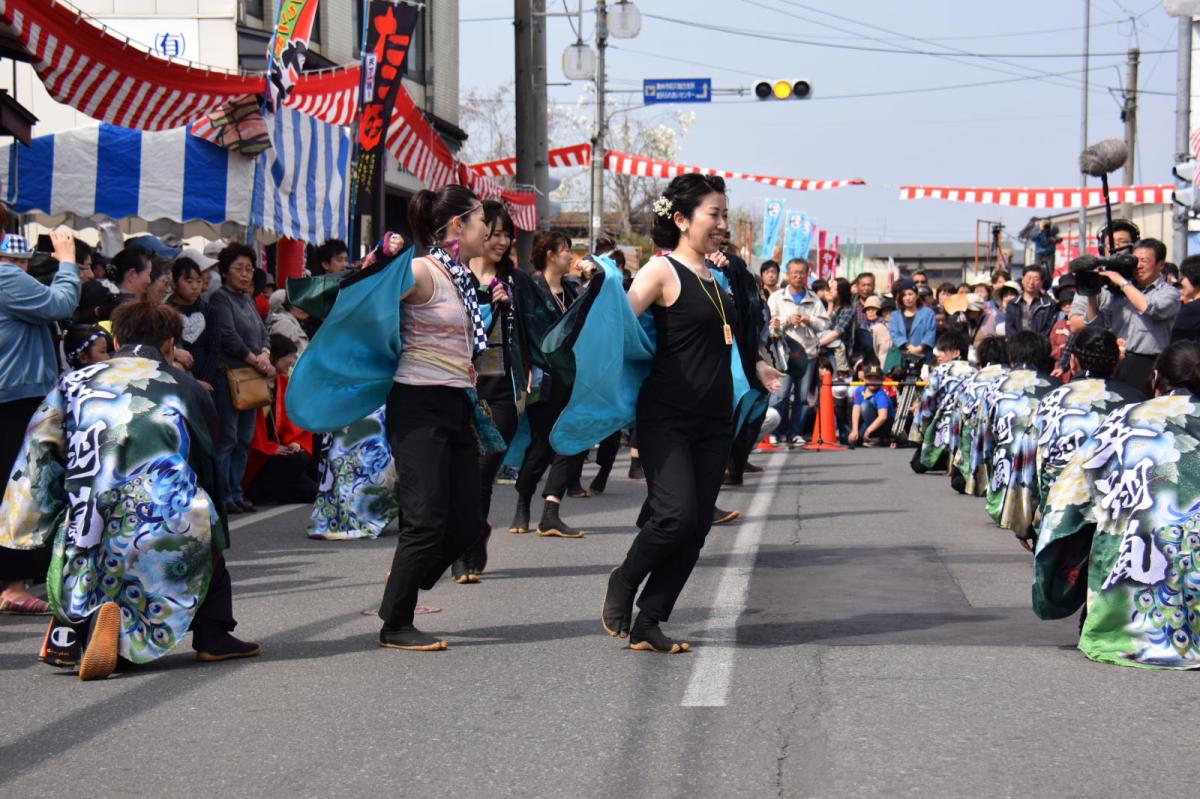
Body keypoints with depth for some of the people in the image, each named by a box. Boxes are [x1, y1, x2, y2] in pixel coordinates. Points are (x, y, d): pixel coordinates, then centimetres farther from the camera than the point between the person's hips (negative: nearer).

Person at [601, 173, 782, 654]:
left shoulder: (718, 274, 15)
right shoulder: (662, 271, -8)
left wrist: (755, 367, 29)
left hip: (714, 422, 7)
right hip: (666, 419, -7)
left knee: (697, 527, 2)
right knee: (676, 514, -19)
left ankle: (647, 623, 9)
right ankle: (622, 583, 9)